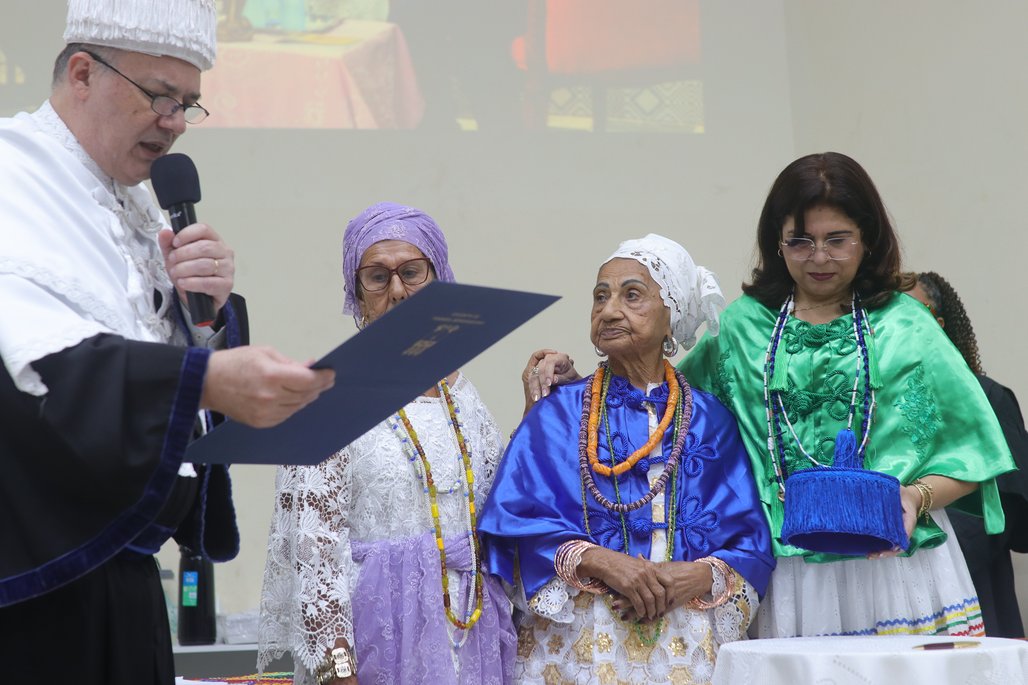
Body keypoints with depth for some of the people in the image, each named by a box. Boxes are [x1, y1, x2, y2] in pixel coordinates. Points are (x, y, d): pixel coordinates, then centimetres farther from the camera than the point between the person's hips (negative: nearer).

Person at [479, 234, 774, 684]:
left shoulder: (709, 420, 7)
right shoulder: (557, 416, 5)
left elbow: (749, 542, 2)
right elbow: (515, 521, -6)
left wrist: (695, 577, -16)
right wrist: (600, 562, -19)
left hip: (690, 644, 1)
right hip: (580, 641, -1)